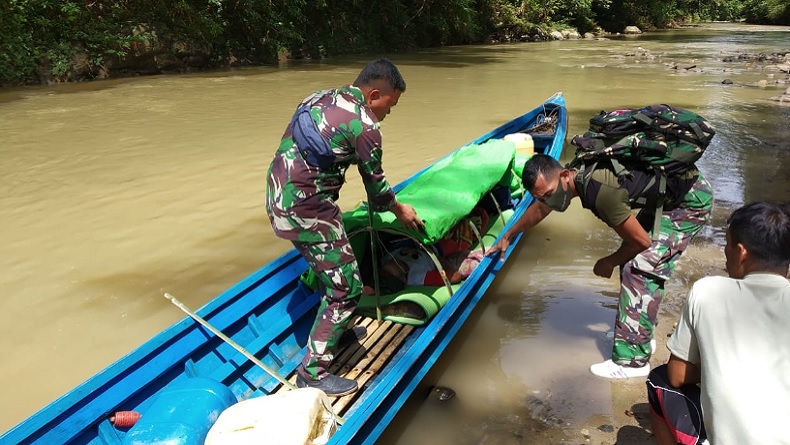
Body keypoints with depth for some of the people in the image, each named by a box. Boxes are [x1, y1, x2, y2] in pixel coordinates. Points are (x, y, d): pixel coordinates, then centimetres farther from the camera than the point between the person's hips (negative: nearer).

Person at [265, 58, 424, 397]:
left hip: (279, 196, 10)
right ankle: (312, 372, 8)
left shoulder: (320, 98, 13)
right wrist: (399, 210, 17)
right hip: (306, 209, -9)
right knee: (346, 288, 0)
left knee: (332, 269, 25)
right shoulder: (364, 125, -12)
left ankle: (335, 330, 40)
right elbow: (375, 181, -2)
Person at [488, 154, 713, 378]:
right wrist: (507, 237, 26)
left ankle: (632, 359, -7)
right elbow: (539, 209, 14)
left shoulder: (599, 192, -35)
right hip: (665, 198, 9)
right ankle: (641, 333, 25)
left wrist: (609, 263, -4)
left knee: (640, 269, -15)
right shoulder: (573, 173, -7)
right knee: (630, 259, 12)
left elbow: (641, 241, -22)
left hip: (691, 199, -9)